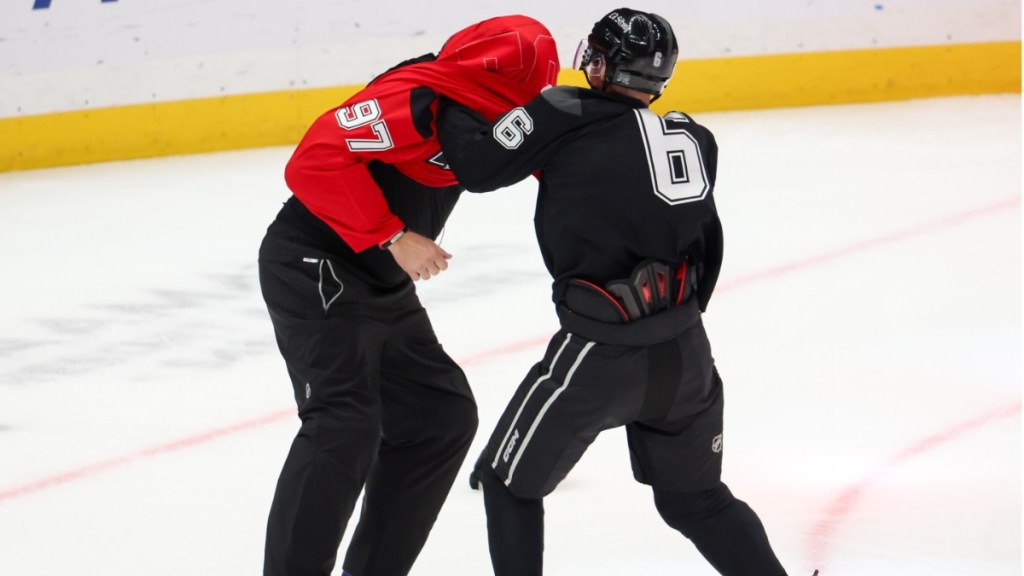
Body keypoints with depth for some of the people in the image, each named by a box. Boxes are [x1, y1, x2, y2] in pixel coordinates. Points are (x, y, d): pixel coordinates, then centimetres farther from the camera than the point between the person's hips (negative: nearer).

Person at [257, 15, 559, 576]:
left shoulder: (479, 109, 5)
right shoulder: (416, 102, -25)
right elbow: (315, 161, -32)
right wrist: (392, 237, -28)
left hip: (383, 287, 10)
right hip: (313, 270, -10)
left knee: (444, 415, 12)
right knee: (345, 422, -23)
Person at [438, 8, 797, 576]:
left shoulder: (567, 116, -9)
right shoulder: (692, 140, 8)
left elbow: (477, 165, -11)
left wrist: (449, 107, 7)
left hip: (599, 356, -5)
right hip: (684, 353, 5)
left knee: (509, 483, 13)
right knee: (696, 498, 23)